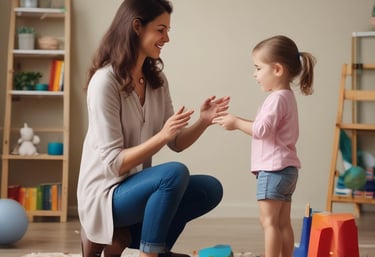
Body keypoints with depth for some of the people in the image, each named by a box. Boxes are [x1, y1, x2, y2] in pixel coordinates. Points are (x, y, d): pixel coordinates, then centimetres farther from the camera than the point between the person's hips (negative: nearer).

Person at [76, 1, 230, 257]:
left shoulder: (157, 79, 6)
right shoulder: (105, 81, -18)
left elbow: (177, 143, 7)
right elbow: (113, 163, -20)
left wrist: (202, 122, -13)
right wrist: (162, 136, -31)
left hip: (137, 186, 8)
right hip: (106, 194, -8)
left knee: (210, 189, -7)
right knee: (175, 173, -30)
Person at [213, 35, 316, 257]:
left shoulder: (278, 98, -15)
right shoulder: (286, 96, 17)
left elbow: (261, 130, -22)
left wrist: (237, 123, -11)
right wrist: (239, 122, 12)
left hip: (273, 169, -10)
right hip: (286, 168, 10)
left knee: (269, 221, -8)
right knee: (282, 223, 11)